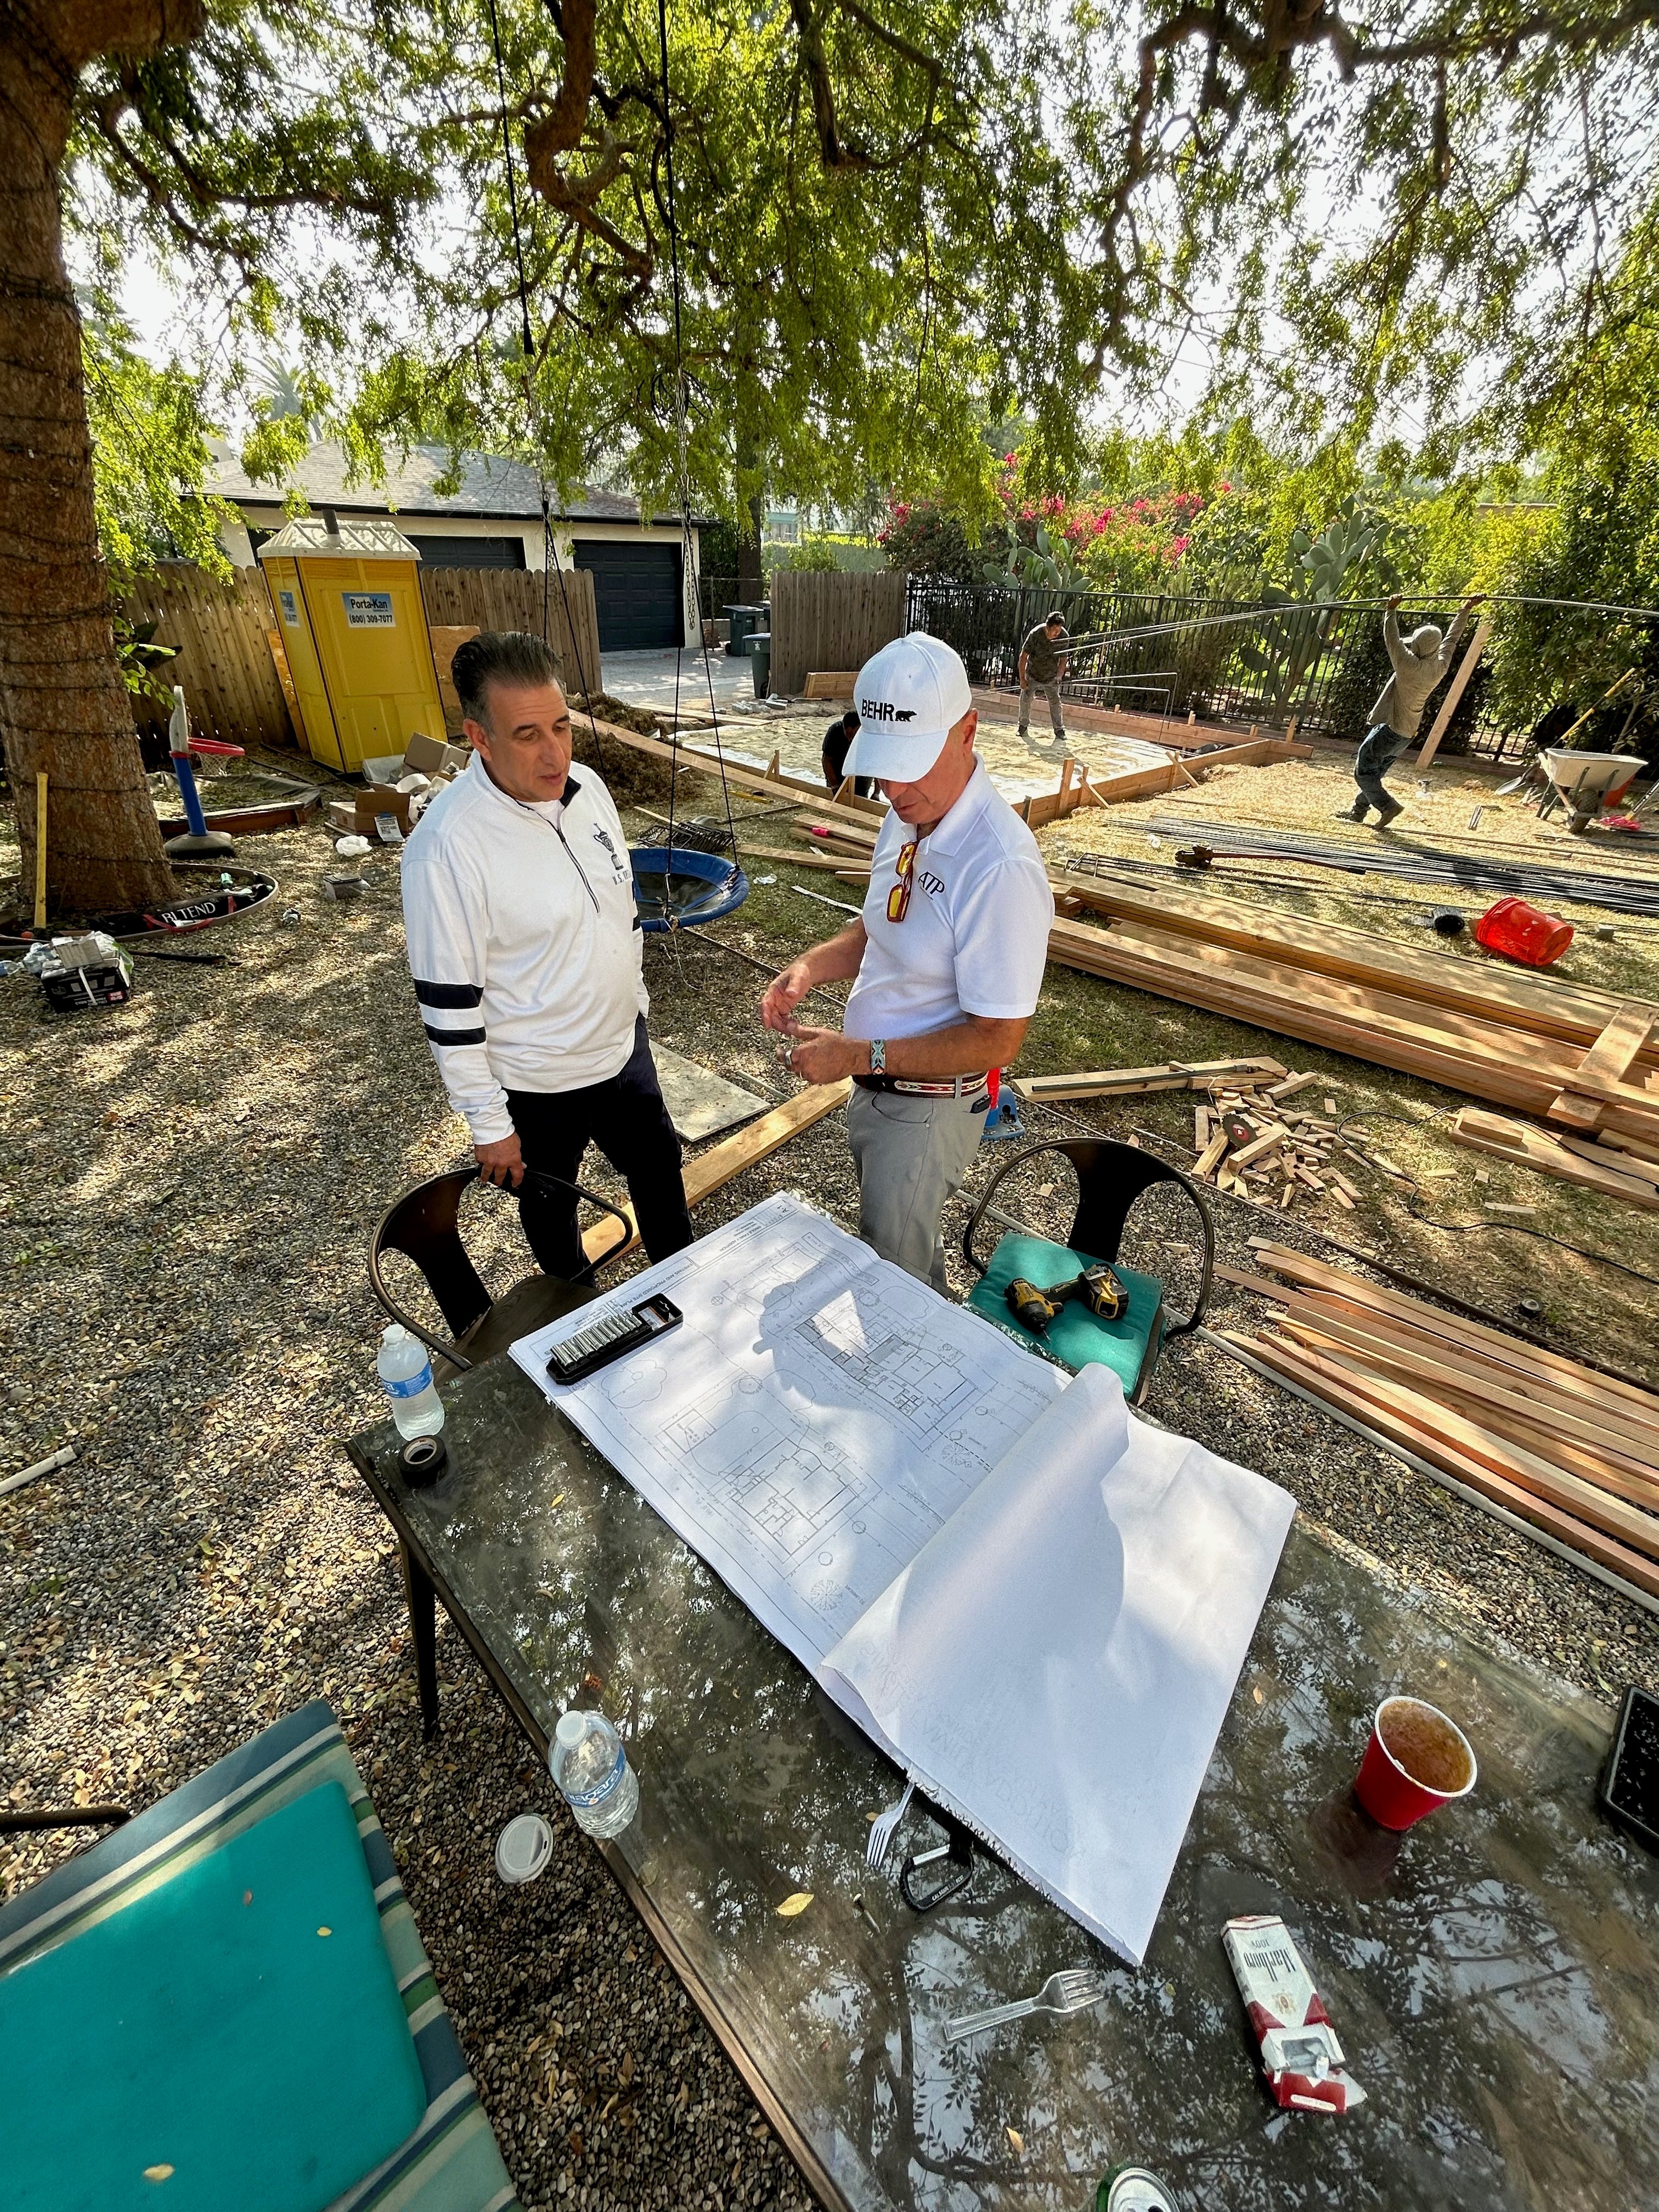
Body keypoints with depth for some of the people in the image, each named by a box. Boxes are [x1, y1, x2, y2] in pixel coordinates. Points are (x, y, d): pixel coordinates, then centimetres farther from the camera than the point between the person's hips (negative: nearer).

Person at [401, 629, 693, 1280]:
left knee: (658, 1167, 23)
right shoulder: (446, 846, -26)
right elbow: (449, 1005, -20)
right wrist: (488, 1124, -14)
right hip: (537, 1085, -6)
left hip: (623, 1045, 6)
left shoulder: (587, 788, -5)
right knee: (550, 1208, 19)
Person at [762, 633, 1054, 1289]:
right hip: (875, 1084, 9)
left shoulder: (999, 866, -31)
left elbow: (996, 1039, -27)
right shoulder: (907, 816, -3)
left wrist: (860, 1056, -27)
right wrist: (811, 966, -6)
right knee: (907, 1246, 30)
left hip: (927, 1106, -9)